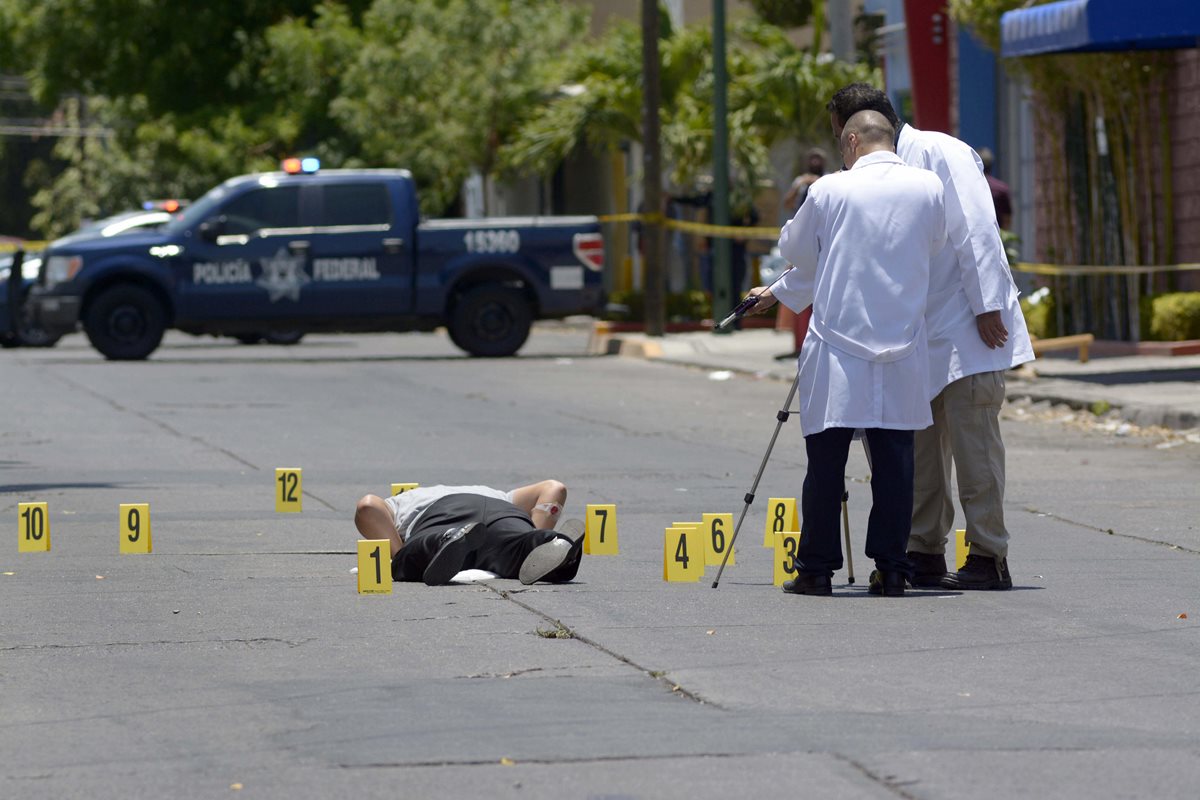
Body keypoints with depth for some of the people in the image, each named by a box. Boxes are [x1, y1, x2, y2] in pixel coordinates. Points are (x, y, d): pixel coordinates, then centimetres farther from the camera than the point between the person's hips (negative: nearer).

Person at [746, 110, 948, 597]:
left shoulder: (830, 191, -4)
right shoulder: (928, 188, 3)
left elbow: (796, 250, 9)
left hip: (836, 345, -2)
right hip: (903, 347, 2)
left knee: (826, 462, 3)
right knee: (895, 461, 5)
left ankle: (816, 570, 5)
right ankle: (891, 570, 5)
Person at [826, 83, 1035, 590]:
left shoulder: (941, 154, -9)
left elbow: (975, 234, -15)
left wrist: (987, 307, -20)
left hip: (969, 330, -8)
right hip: (923, 335, 8)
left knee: (973, 443, -8)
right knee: (921, 448, 8)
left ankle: (989, 559, -6)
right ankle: (924, 555, 15)